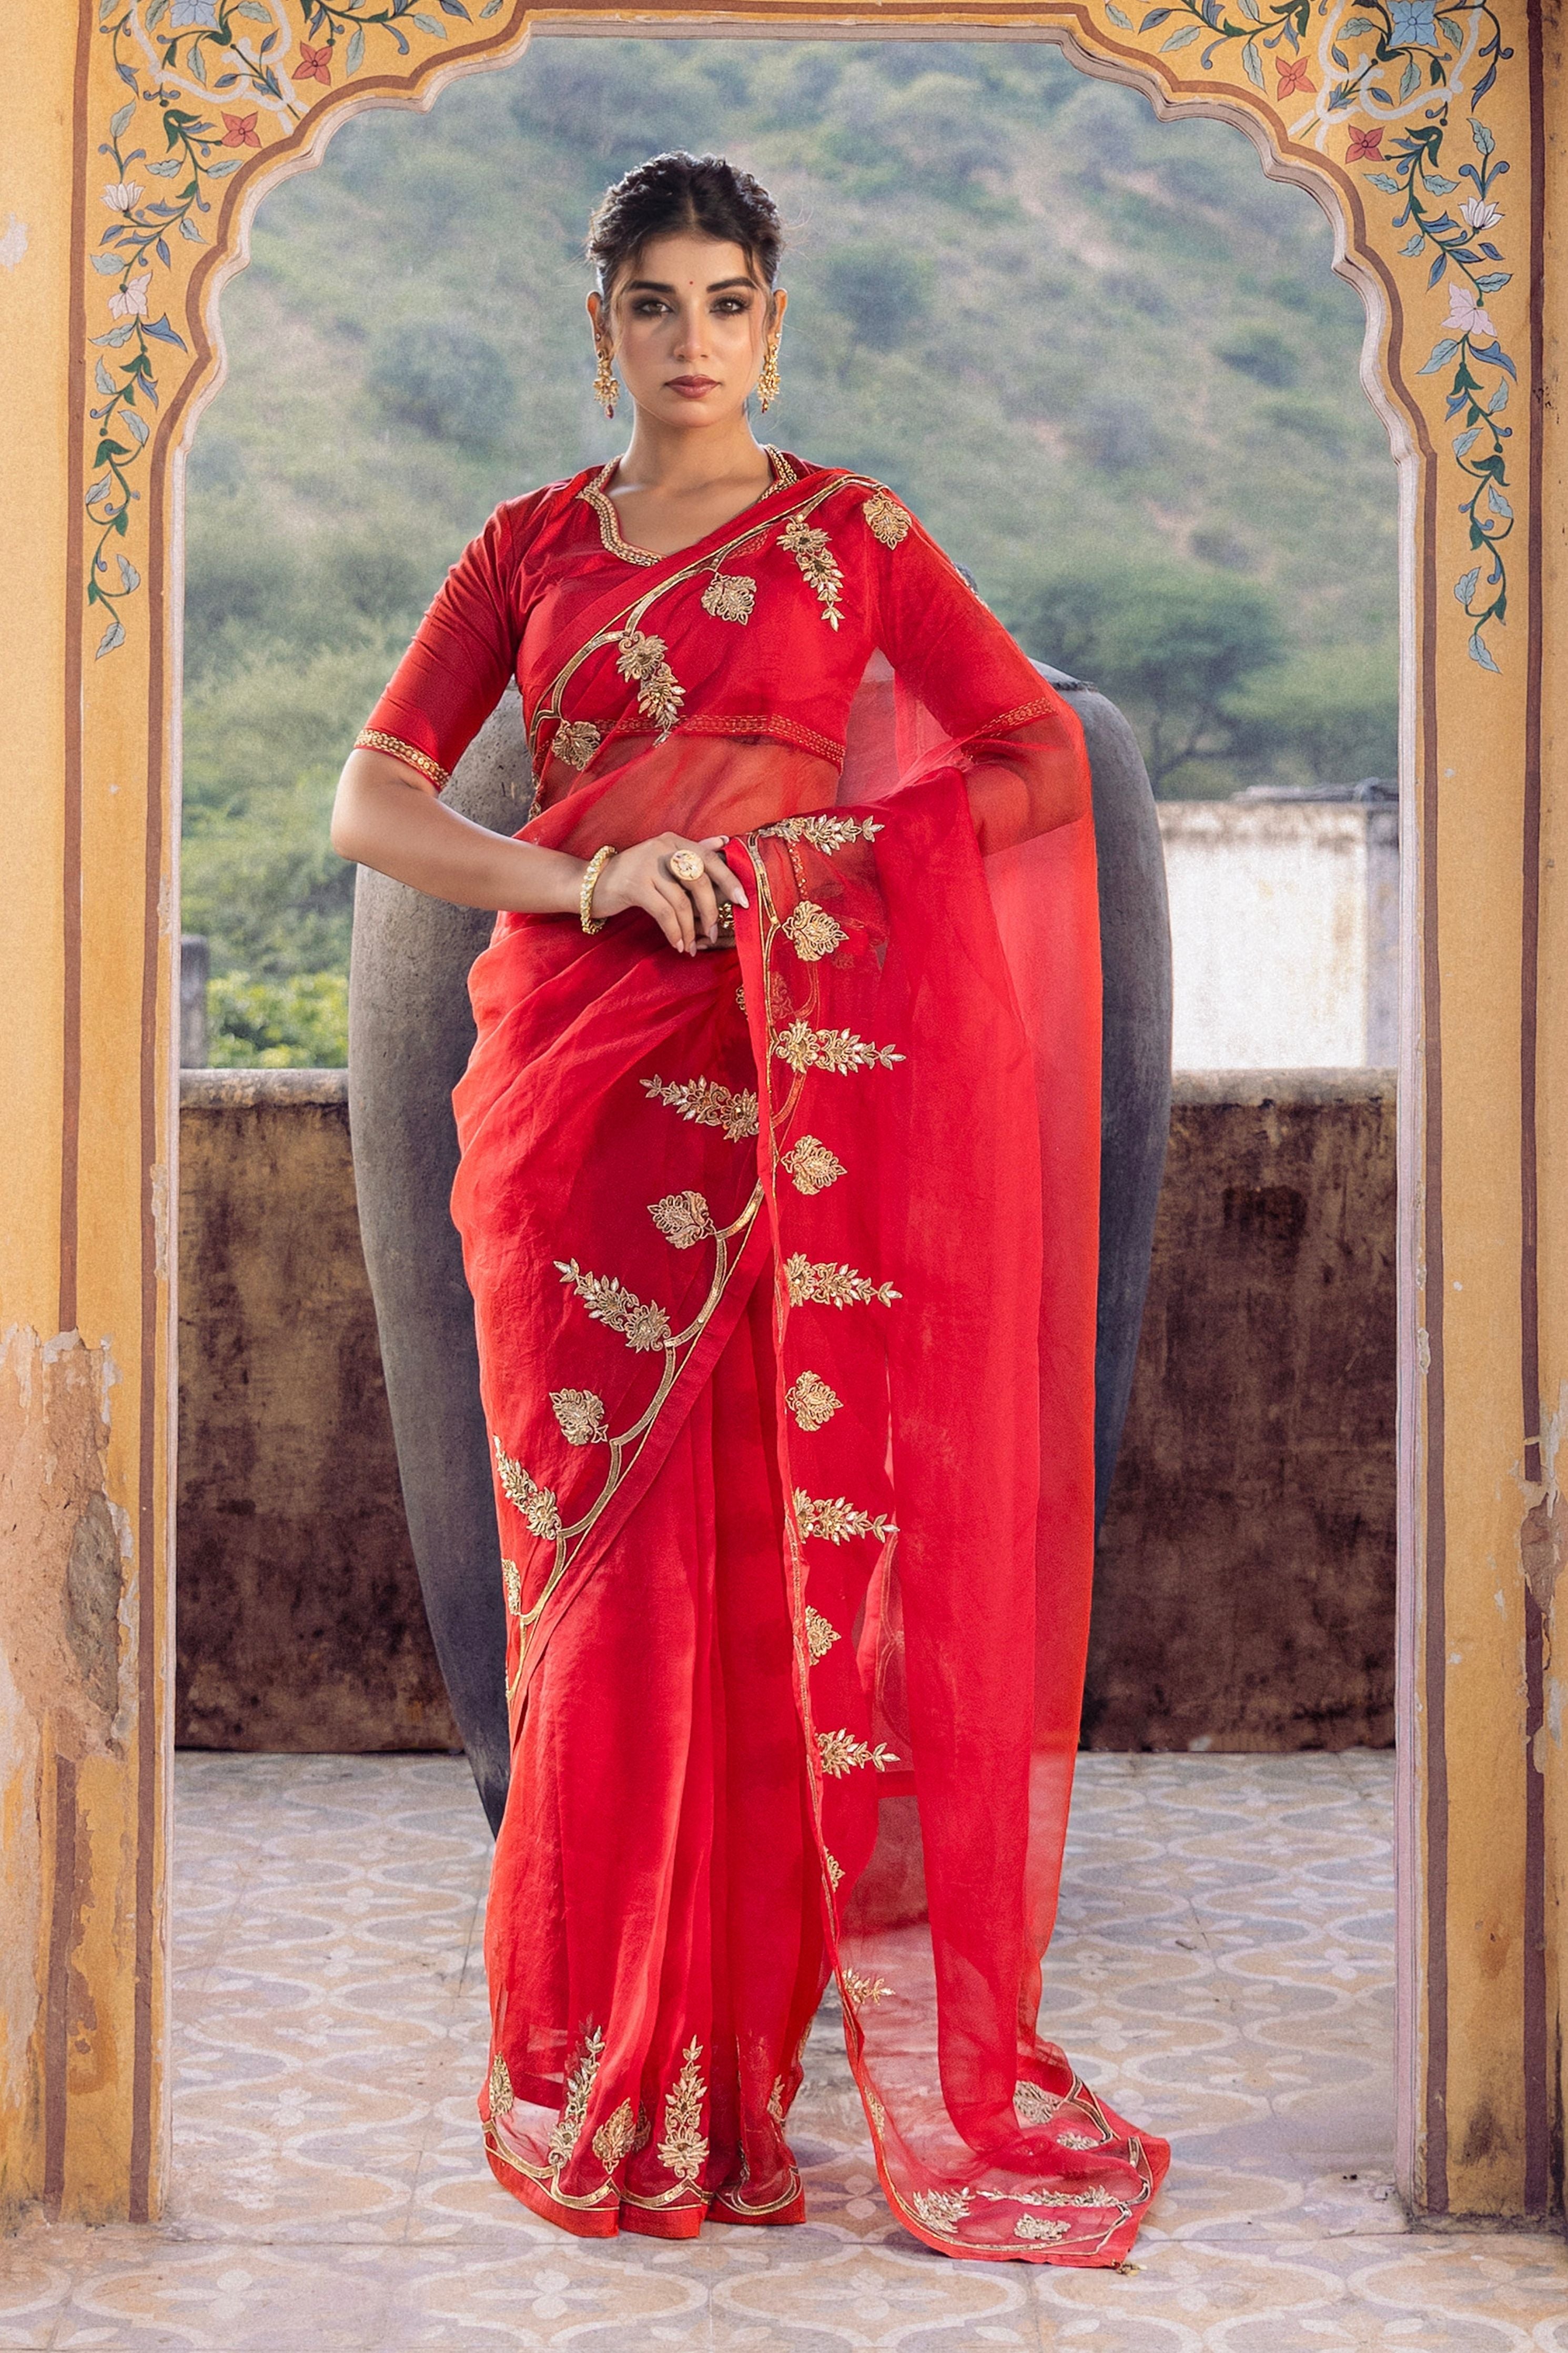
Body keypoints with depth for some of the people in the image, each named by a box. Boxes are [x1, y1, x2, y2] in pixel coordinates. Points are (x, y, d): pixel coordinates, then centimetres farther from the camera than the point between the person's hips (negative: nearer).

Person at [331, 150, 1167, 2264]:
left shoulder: (852, 532, 8)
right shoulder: (532, 545, 14)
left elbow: (1044, 760, 3)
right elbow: (373, 803, 5)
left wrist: (808, 858, -8)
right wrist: (582, 876, -12)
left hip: (783, 1061, -2)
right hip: (572, 1067, 2)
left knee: (781, 1547, -5)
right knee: (604, 1550, 1)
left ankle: (746, 2038, 6)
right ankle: (601, 2056, 11)